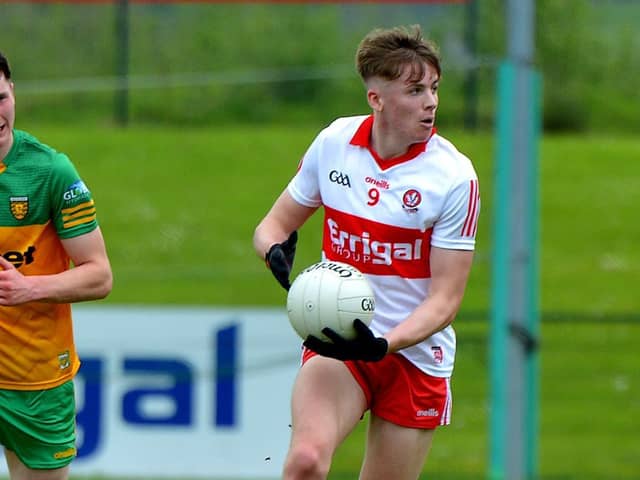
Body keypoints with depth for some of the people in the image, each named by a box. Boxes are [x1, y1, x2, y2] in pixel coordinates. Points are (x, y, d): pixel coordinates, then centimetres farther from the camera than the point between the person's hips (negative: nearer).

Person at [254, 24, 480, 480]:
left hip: (414, 354, -1)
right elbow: (273, 224, 10)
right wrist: (276, 251, -16)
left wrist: (383, 345, -28)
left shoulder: (454, 177, -12)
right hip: (333, 341, 1)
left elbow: (445, 298, -12)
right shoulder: (333, 143, -3)